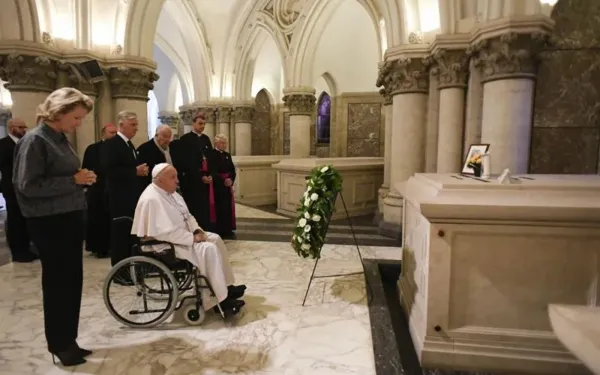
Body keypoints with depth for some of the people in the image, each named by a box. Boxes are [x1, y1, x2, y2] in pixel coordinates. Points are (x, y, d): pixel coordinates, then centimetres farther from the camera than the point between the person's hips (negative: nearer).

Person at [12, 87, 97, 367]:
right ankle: (58, 344, 21)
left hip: (69, 218, 8)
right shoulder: (35, 140, -13)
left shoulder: (60, 139, 10)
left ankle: (68, 341, 27)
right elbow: (27, 186, -20)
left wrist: (83, 178, 3)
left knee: (72, 281, 13)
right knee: (57, 283, 4)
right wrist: (74, 180, -19)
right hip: (49, 223, -8)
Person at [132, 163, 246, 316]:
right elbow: (166, 232, -29)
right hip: (165, 244, -10)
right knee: (208, 249, -23)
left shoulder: (170, 193, 8)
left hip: (181, 235, 11)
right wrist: (193, 238, -22)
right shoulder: (152, 199, -24)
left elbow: (186, 216, 15)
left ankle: (227, 286, 6)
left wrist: (197, 230, -3)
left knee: (215, 239, 2)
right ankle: (223, 300, -17)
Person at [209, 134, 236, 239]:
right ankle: (220, 231, 6)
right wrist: (223, 181, -20)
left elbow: (232, 170, 10)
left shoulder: (227, 155, 14)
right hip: (218, 186, -7)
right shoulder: (212, 155, -9)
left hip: (228, 185, 7)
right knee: (220, 208, -3)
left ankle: (228, 230, 19)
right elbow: (213, 172, -16)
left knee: (228, 207, 9)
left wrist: (231, 180, -7)